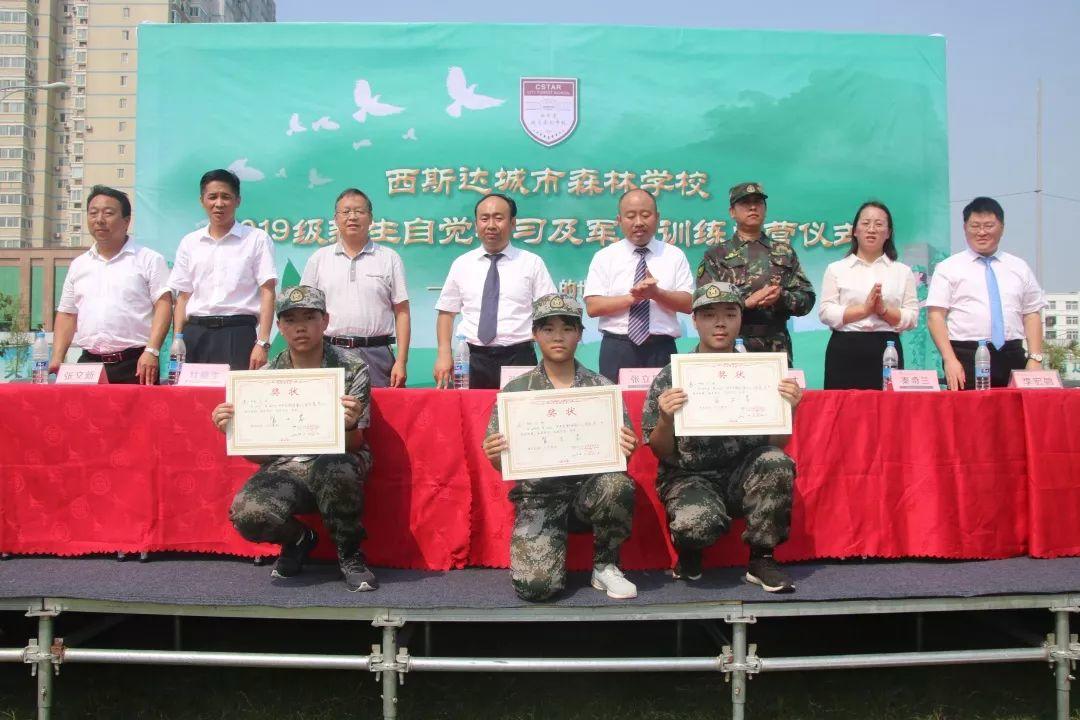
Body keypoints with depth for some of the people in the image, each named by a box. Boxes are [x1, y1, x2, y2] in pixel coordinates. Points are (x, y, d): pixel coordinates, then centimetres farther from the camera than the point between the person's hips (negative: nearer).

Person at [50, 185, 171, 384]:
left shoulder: (149, 260, 2)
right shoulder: (78, 265, 18)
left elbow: (163, 305, -6)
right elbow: (67, 314, 19)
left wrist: (151, 351, -17)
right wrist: (57, 359, 7)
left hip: (135, 364, -4)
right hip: (88, 362, 5)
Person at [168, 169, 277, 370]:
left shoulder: (256, 239, 4)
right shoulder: (189, 243, 15)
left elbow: (267, 293, -2)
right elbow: (183, 296, 15)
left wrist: (262, 343, -11)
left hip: (238, 333, -3)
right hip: (195, 334, 3)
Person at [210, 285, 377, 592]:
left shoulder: (352, 370, -5)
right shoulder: (267, 376, 3)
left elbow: (354, 446, -7)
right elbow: (261, 453, 6)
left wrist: (350, 426, -31)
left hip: (336, 464, -2)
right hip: (286, 468, 2)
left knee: (333, 469, -39)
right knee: (246, 514, -29)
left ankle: (349, 554, -8)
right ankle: (298, 539, 9)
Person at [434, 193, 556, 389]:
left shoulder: (532, 263, 4)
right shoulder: (461, 264, 10)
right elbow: (446, 312, 11)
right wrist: (444, 355, -3)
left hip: (518, 358, -1)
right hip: (471, 359, 2)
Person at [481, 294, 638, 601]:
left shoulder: (602, 387, 4)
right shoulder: (516, 390, 4)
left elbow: (617, 453, 4)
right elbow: (502, 464, 5)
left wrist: (625, 450, -20)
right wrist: (494, 456, -19)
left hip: (589, 486, 1)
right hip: (539, 494, -1)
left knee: (618, 485, -34)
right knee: (535, 585, -23)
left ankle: (605, 565, -6)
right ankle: (550, 556, 16)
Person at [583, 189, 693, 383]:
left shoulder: (675, 255, 8)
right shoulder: (604, 257, 6)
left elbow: (688, 304, 0)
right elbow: (593, 307, -3)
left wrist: (656, 293, -17)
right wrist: (633, 297, -15)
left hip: (662, 350, 1)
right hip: (617, 351, -1)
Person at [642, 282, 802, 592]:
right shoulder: (671, 377, -3)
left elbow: (776, 444, 4)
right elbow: (662, 453, -1)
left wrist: (789, 409, -15)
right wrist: (665, 418, -22)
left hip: (745, 474, 3)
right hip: (689, 477, -2)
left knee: (777, 462, -29)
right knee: (699, 523, -34)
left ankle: (761, 559, -9)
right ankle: (688, 552, 5)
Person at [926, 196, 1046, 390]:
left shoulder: (1020, 268, 14)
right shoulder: (948, 268, 4)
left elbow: (1032, 314, 12)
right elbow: (935, 316, -3)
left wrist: (1035, 359, 0)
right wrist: (949, 360, -13)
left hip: (1012, 358, 3)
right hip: (965, 358, -3)